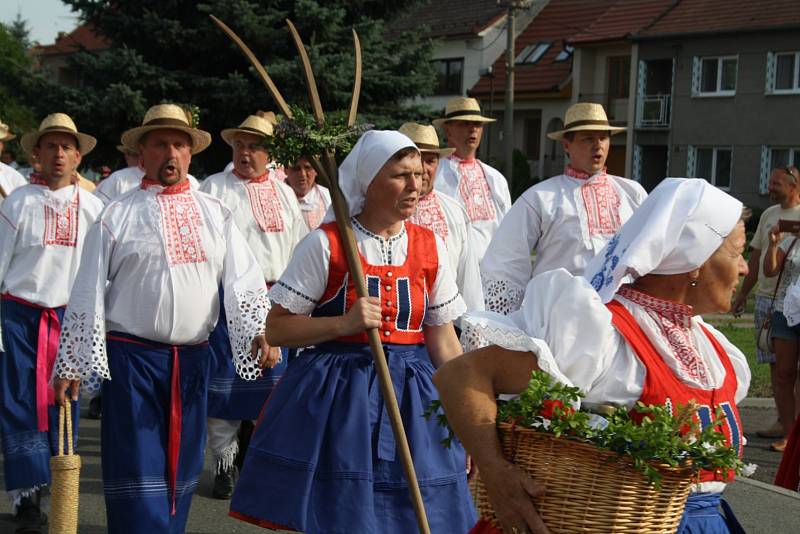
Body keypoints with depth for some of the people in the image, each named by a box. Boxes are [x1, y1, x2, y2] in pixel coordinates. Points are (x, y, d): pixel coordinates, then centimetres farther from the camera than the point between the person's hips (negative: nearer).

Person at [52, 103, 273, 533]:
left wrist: (260, 333, -15)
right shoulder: (117, 216, 0)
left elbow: (244, 280, 2)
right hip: (131, 356, -3)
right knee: (138, 474, -5)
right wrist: (69, 365, -1)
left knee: (182, 468, 11)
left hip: (192, 359, 3)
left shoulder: (214, 214, 8)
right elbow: (88, 293, 1)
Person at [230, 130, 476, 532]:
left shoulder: (430, 247, 5)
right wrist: (345, 324, -19)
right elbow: (276, 329, -6)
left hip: (412, 394, 3)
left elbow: (443, 340, 8)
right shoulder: (325, 244, -7)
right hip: (335, 395, -3)